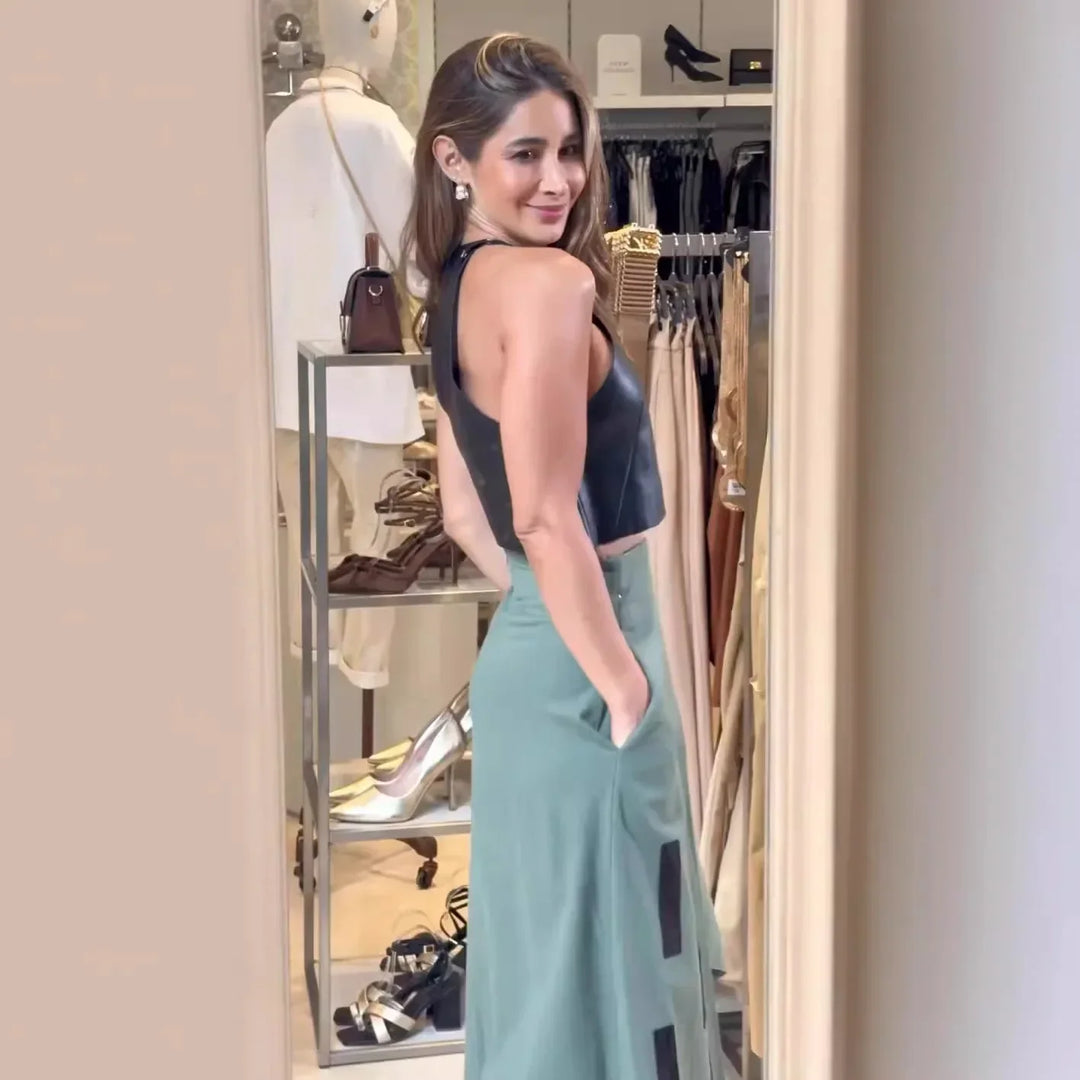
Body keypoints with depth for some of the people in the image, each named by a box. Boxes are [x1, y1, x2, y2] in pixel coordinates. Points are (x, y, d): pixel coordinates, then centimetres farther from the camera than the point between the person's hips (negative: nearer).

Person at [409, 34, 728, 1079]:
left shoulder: (453, 292, 10)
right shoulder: (548, 280, -19)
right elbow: (550, 519, -24)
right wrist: (626, 689, -17)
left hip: (523, 648, 9)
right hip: (578, 663, -9)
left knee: (543, 947, 20)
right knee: (602, 955, 4)